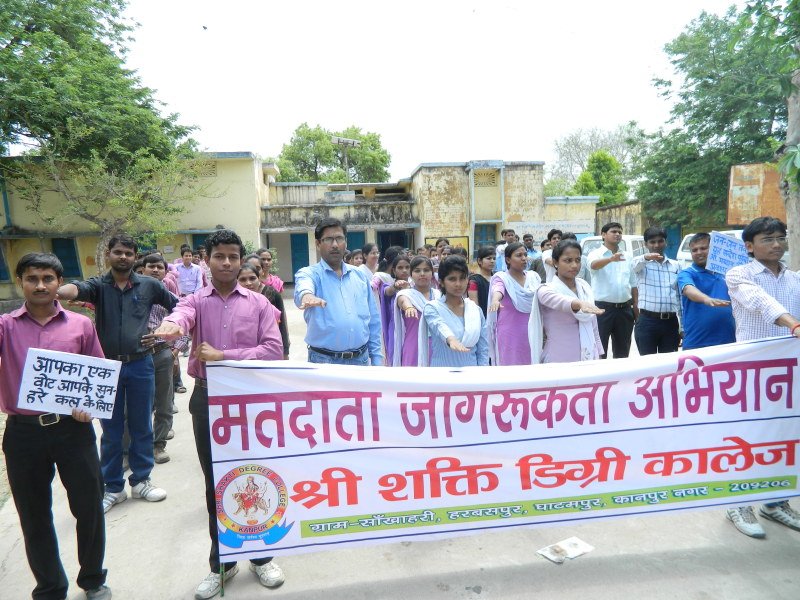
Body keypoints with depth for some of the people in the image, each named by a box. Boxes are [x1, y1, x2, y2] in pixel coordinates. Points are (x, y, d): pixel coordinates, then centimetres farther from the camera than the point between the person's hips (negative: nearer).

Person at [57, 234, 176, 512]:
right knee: (111, 430, 11)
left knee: (141, 426, 11)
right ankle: (113, 487, 25)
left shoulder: (149, 285, 1)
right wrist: (55, 291, -46)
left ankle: (141, 481, 28)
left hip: (140, 365, 1)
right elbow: (76, 289, -24)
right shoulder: (98, 285, -1)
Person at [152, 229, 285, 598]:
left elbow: (273, 351, -10)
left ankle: (261, 557, 31)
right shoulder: (196, 301, 2)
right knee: (215, 483, 14)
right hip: (207, 398, 1)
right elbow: (181, 315, -23)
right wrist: (170, 326, -47)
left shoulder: (259, 304, 1)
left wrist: (223, 355, -17)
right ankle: (221, 563, 33)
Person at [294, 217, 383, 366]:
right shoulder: (309, 273, -3)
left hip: (361, 359, 4)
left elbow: (373, 320, 13)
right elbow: (303, 286, -29)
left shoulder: (360, 275, 10)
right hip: (324, 361, -4)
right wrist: (307, 294, -53)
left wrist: (376, 358, 10)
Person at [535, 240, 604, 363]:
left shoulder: (585, 286, 6)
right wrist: (579, 304, -54)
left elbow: (593, 325, 14)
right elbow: (559, 301, -36)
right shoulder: (547, 289, -12)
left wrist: (598, 353, 14)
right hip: (559, 361, -5)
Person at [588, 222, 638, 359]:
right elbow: (594, 265, -28)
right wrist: (611, 259, -47)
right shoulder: (596, 254, -3)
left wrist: (636, 305, 8)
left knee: (623, 351, 14)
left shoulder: (626, 257, 14)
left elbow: (633, 284, 17)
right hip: (602, 308, -5)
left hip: (624, 309, 5)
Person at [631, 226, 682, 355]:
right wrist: (646, 257, -49)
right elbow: (634, 264, -25)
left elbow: (680, 296, 13)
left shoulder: (676, 265, 11)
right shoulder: (642, 264, 1)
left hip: (671, 322, 3)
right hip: (647, 322, -3)